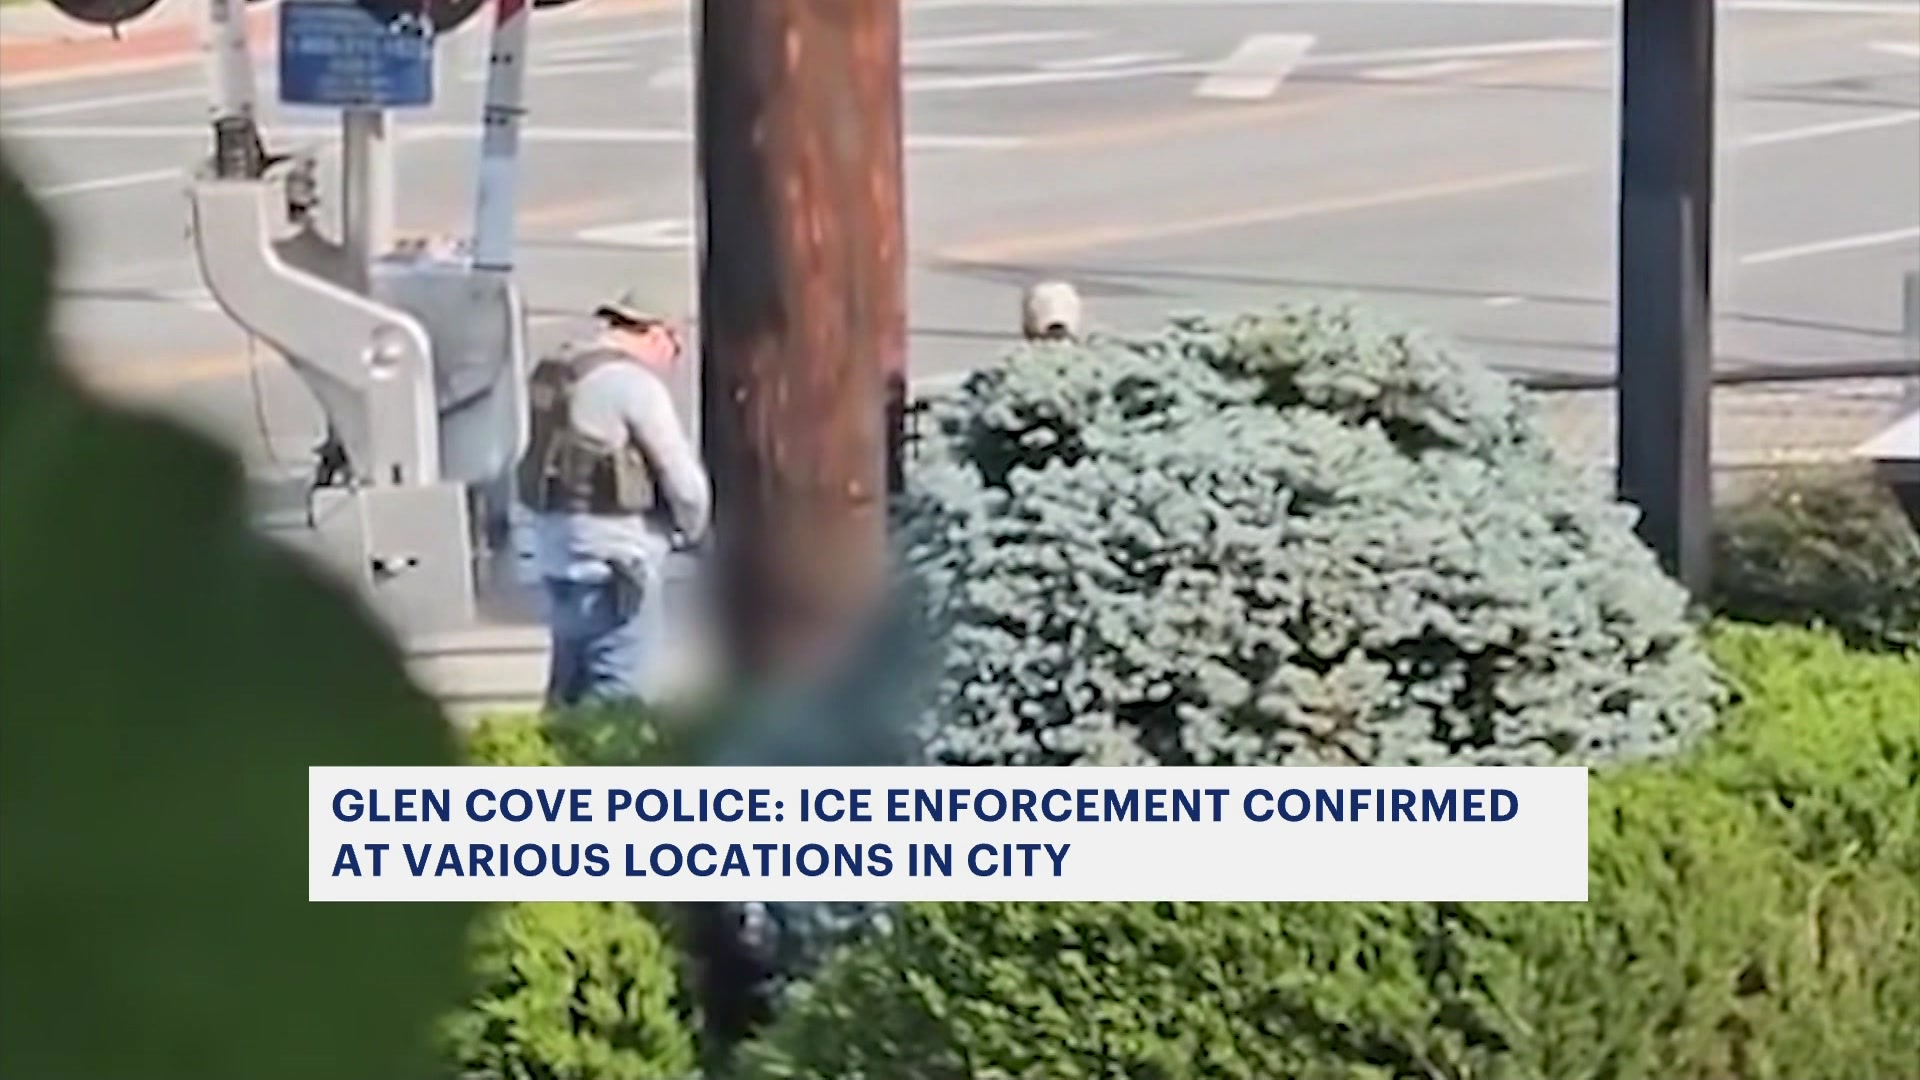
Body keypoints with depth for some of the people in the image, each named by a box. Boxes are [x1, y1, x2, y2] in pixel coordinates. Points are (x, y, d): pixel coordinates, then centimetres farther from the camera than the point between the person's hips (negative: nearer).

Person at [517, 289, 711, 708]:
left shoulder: (554, 373, 13)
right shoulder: (633, 382, -13)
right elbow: (681, 474, -11)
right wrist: (692, 531, 9)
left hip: (557, 539, 9)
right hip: (613, 548, -9)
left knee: (570, 682, 15)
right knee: (618, 689, -6)